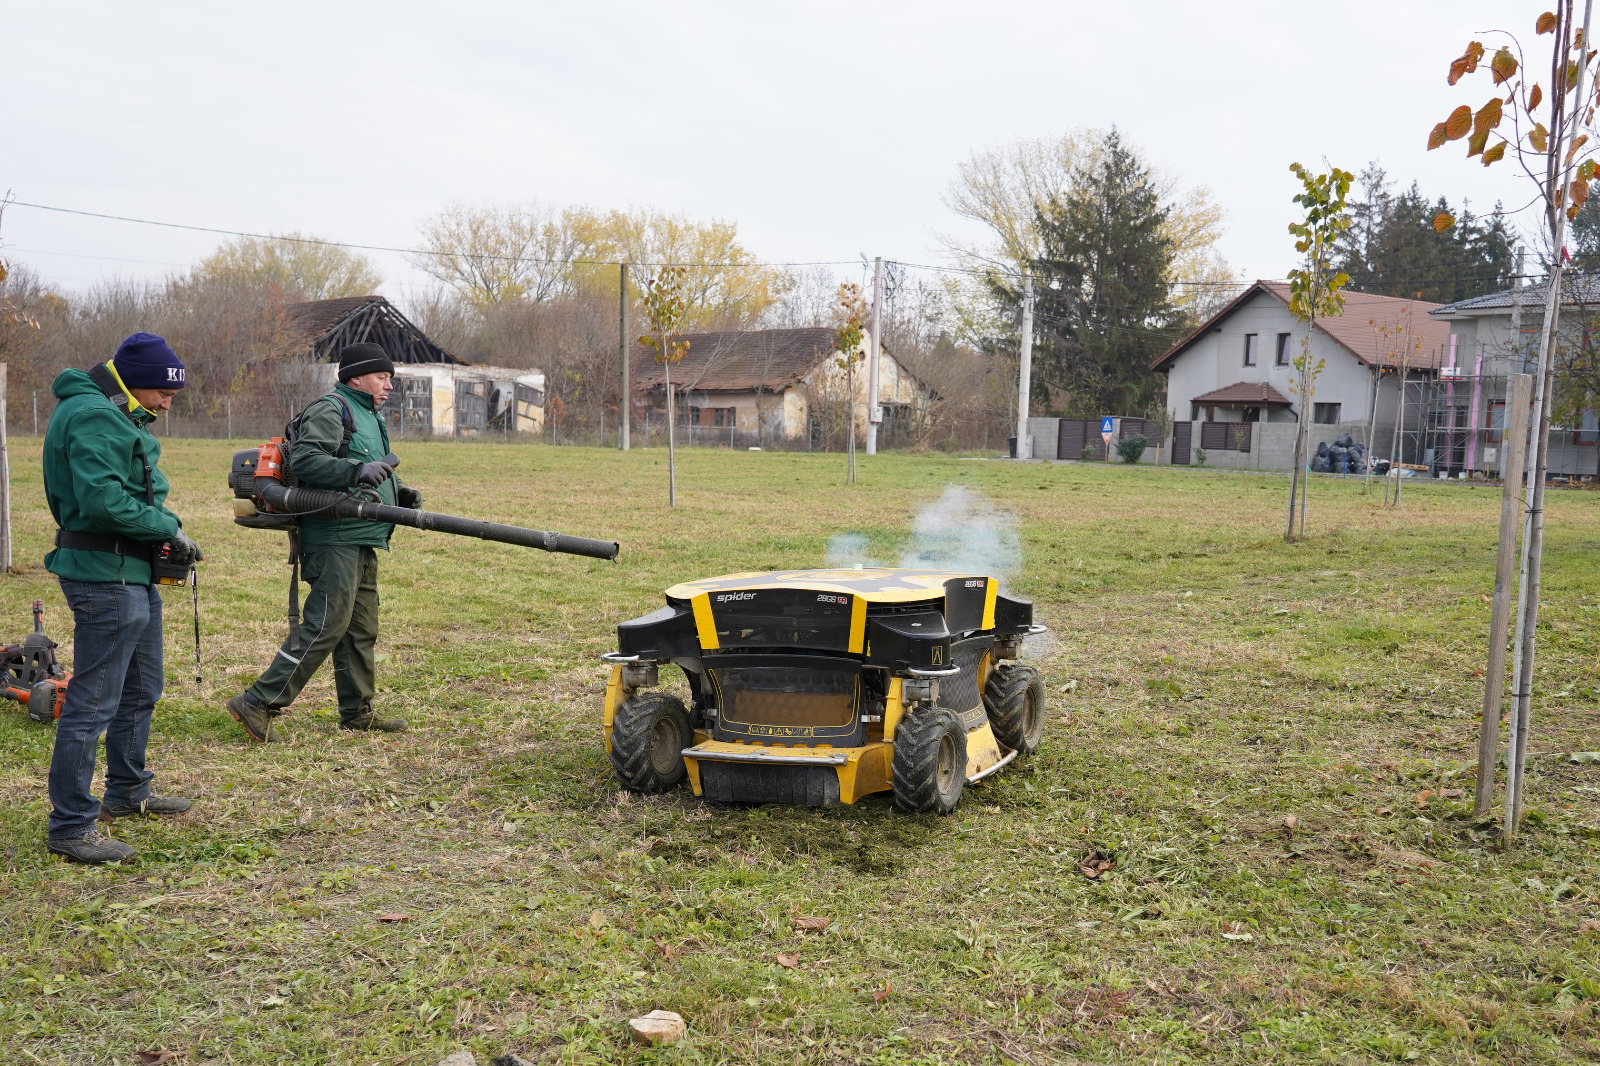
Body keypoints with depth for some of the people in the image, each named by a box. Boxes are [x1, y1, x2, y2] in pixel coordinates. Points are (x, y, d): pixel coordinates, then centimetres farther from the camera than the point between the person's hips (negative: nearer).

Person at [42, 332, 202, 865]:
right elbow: (103, 500, -27)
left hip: (133, 574, 11)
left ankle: (127, 792, 38)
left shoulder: (116, 415, 16)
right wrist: (168, 527, -17)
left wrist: (165, 529, 4)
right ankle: (69, 827, 0)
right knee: (93, 702, -6)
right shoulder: (94, 417, -17)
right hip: (105, 576, -11)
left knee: (141, 690, 22)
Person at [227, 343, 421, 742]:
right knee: (326, 626, -13)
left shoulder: (369, 416, 24)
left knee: (361, 628, 14)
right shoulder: (330, 409, -8)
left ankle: (357, 711, 24)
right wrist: (357, 471, -32)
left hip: (361, 541, 10)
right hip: (336, 539, -10)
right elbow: (304, 459, -22)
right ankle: (258, 704, -9)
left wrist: (399, 491, 14)